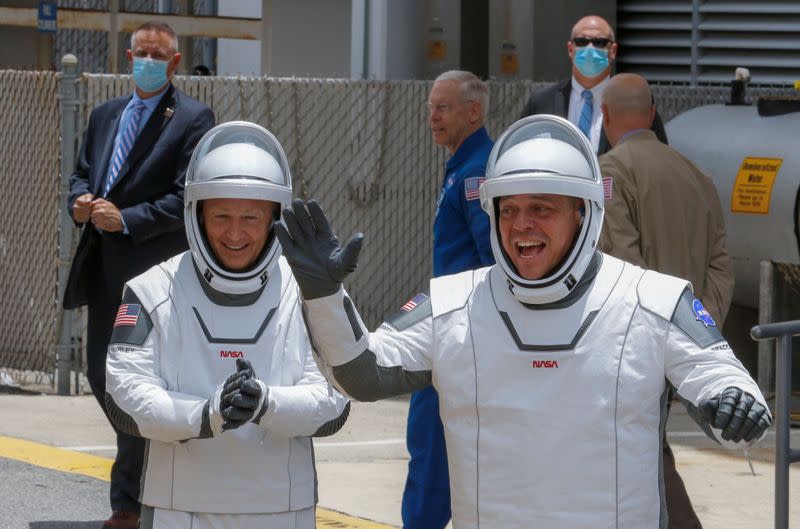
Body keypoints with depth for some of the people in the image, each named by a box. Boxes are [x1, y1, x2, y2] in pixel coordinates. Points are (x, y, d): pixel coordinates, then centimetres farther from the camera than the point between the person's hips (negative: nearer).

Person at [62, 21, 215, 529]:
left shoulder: (194, 119, -4)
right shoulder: (105, 115, 18)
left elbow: (188, 197, -11)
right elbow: (82, 173, 23)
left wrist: (126, 219, -18)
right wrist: (80, 200, 0)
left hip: (154, 266, -7)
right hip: (104, 267, 7)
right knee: (101, 374, 11)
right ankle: (148, 459, 30)